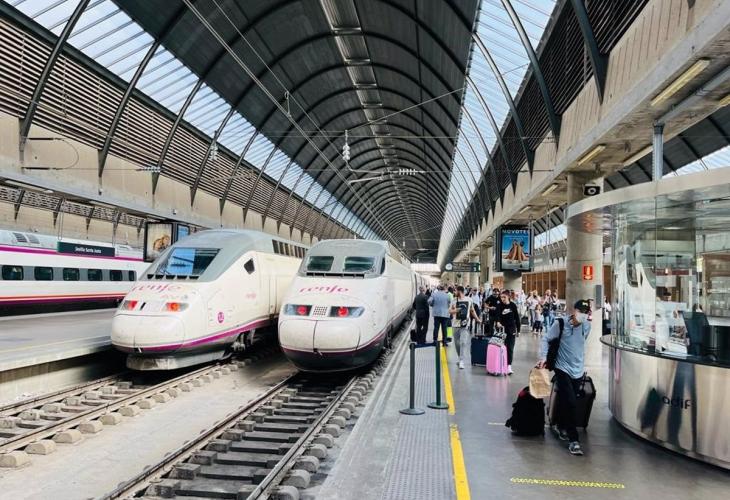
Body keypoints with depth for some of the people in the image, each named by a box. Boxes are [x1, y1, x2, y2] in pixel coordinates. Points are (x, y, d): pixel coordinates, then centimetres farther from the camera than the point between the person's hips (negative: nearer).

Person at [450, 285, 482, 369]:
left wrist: (477, 319, 8)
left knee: (463, 342, -14)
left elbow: (472, 311, 13)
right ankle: (460, 358, 28)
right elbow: (450, 310, 4)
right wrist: (455, 310, -16)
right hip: (456, 324, 3)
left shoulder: (469, 300, 1)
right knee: (457, 343, 10)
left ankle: (461, 361, -13)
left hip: (465, 324, -3)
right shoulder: (454, 300, 4)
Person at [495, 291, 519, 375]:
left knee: (510, 348, -3)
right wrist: (498, 322, -39)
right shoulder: (499, 306, -2)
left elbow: (517, 318, 6)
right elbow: (497, 314, -19)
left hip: (511, 329, 0)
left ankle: (509, 365, -4)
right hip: (502, 329, 0)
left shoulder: (513, 305, 1)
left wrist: (518, 329, 4)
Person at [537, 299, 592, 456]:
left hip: (578, 369, 4)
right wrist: (543, 357, -15)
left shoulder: (587, 326, -2)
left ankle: (561, 427, 39)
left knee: (565, 401, 15)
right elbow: (546, 339, -7)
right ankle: (573, 440, -3)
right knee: (570, 403, -11)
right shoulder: (560, 324, -15)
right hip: (563, 368, -4)